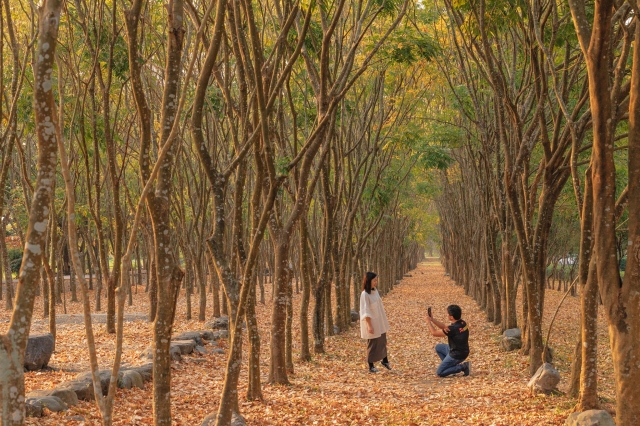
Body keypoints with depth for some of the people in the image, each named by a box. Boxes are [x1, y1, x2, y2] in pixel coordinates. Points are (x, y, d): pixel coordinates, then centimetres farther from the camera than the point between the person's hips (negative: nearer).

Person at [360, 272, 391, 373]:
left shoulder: (375, 291, 3)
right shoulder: (365, 294, -21)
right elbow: (366, 312, -21)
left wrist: (384, 320, 15)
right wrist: (369, 325, -23)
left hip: (380, 322, 7)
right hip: (372, 323, -7)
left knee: (382, 341, 19)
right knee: (373, 344, 4)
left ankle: (385, 361, 37)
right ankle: (371, 366, 18)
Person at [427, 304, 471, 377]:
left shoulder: (452, 329, -28)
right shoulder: (462, 323, -3)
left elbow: (434, 333, -16)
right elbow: (444, 327, 10)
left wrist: (429, 322, -3)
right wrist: (432, 319, 7)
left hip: (456, 355, -9)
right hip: (462, 351, 9)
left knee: (439, 373, 1)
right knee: (438, 347, 23)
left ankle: (463, 367, -5)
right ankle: (451, 365, 17)